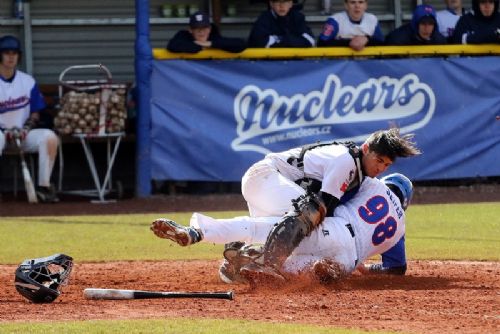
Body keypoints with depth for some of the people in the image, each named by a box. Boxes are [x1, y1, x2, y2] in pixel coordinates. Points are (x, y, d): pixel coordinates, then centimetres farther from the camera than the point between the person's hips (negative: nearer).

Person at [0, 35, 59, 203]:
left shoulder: (27, 81, 6)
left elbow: (35, 113, 12)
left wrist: (26, 129, -8)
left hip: (23, 134, 3)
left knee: (49, 137, -25)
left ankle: (44, 187, -20)